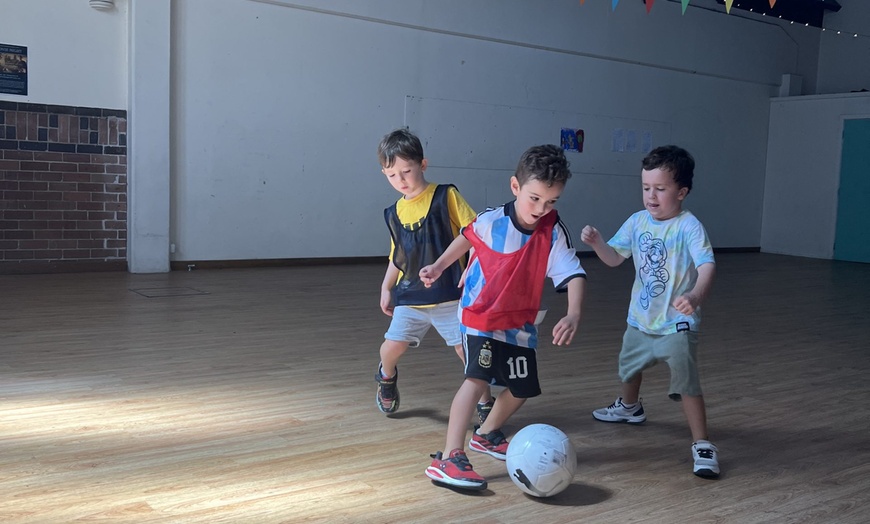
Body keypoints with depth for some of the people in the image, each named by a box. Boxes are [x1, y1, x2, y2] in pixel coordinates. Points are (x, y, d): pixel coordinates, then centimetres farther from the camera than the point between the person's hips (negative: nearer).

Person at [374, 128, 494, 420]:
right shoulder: (394, 213, 8)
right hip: (409, 296, 4)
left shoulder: (445, 196, -6)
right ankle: (386, 376, 33)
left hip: (450, 294, -4)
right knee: (393, 345, -3)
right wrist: (386, 288, 19)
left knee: (465, 348, -5)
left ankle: (485, 404, 15)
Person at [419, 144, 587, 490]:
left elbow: (574, 274, -29)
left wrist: (574, 314, -45)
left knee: (522, 388, 14)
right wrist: (440, 266, 10)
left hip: (520, 322, 4)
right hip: (479, 314, -4)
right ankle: (448, 460, -23)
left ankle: (486, 435, 42)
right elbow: (467, 238, 5)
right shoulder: (491, 221, -18)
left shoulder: (553, 232, -18)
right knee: (478, 378, -24)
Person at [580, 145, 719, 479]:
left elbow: (707, 265, -31)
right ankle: (630, 407, 57)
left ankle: (702, 445, 0)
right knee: (628, 367, 29)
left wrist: (696, 295, -49)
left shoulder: (689, 226, -20)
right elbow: (614, 258, 4)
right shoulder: (637, 222, -2)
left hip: (677, 324, -7)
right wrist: (597, 242, -16)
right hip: (641, 319, 7)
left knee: (687, 385, -13)